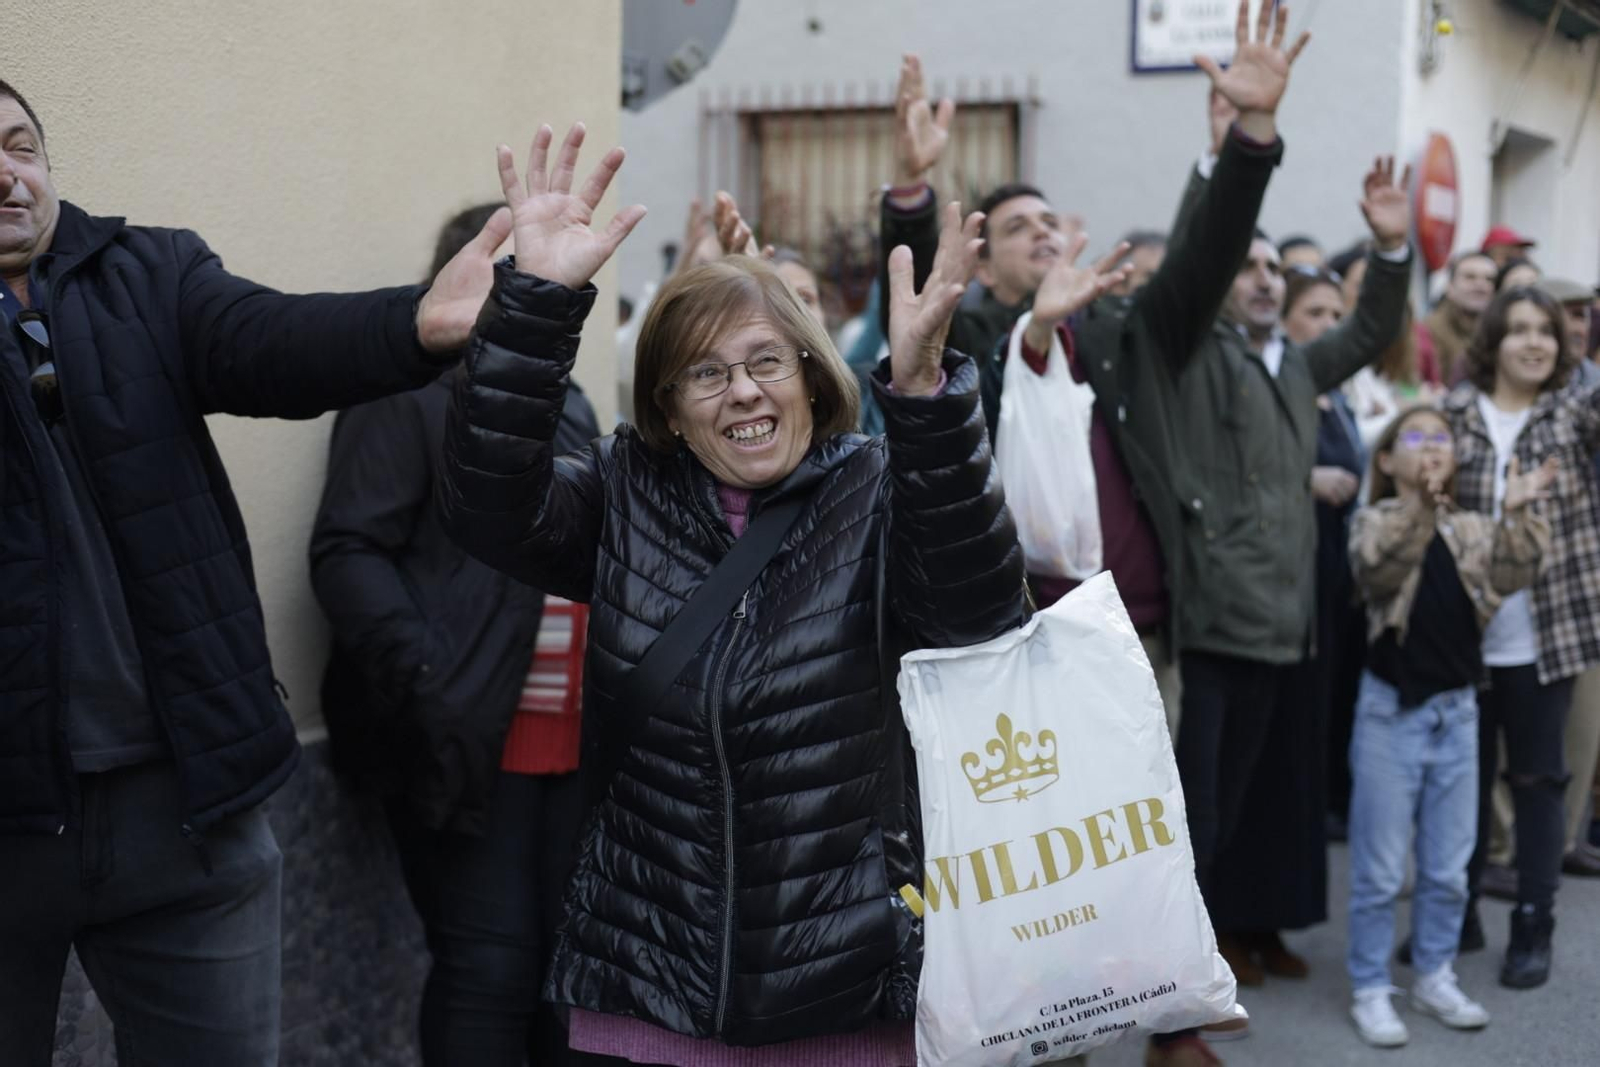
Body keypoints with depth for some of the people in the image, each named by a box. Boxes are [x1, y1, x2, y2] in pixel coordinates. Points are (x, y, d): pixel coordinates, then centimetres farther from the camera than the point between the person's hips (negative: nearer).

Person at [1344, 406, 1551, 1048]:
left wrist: (1517, 517, -25)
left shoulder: (1472, 529, 8)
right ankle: (1370, 989, 13)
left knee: (1449, 867, 13)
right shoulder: (1375, 522, -6)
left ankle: (1434, 977, 28)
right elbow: (1376, 568, -28)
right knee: (1380, 868, 2)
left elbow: (1511, 577, -9)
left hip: (1457, 710, 5)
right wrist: (1421, 506, -43)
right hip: (1392, 709, -5)